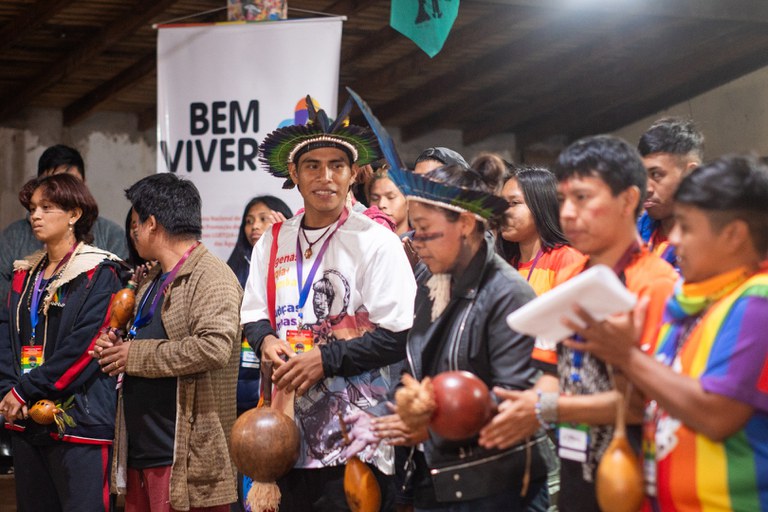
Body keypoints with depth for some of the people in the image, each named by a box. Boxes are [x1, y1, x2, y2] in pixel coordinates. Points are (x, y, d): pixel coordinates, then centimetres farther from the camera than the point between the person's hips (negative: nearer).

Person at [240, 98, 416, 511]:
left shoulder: (375, 241, -5)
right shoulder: (272, 243, 11)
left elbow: (399, 336, -10)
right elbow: (253, 314, 20)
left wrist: (327, 359, -15)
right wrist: (265, 340, -3)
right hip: (289, 428, 5)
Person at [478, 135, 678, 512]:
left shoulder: (657, 285, -15)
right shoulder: (566, 281, 10)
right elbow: (555, 372, 10)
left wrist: (548, 409, -19)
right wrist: (520, 411, -11)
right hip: (573, 476, 7)